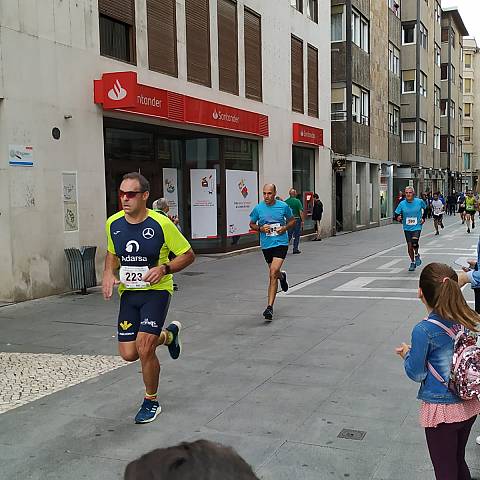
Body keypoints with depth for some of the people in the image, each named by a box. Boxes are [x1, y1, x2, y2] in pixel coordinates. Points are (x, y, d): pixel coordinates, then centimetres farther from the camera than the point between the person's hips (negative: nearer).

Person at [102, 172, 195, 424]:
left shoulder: (161, 223, -15)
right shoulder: (113, 223, -1)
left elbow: (188, 254, -6)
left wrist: (164, 268, -22)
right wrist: (109, 274, -2)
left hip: (156, 291, -5)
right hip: (128, 292, 5)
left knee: (144, 348, -16)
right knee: (128, 354, 4)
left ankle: (151, 402, 11)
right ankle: (168, 334, 37)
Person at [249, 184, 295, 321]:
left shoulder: (283, 206, -3)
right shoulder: (258, 208, 0)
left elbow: (292, 221, 11)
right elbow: (252, 224, 12)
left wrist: (285, 228, -8)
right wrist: (261, 228, -8)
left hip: (281, 243, -3)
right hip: (266, 245, 3)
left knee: (273, 273, -17)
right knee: (274, 273, 17)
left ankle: (270, 307, -16)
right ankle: (282, 276, 58)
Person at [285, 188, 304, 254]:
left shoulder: (286, 201, 2)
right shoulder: (297, 201, -10)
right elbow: (301, 212, -13)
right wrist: (302, 220, -8)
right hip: (297, 219, -4)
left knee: (289, 235, 11)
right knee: (297, 235, 7)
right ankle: (295, 249, 9)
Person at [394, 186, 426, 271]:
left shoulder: (419, 202, -8)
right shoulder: (402, 204, -7)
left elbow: (425, 208, 13)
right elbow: (396, 215, -5)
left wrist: (423, 218, 5)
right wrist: (398, 218, -27)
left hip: (417, 227, -2)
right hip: (407, 228, 2)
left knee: (414, 243, -24)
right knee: (409, 246, 7)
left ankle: (417, 255, 8)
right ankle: (412, 262, 28)